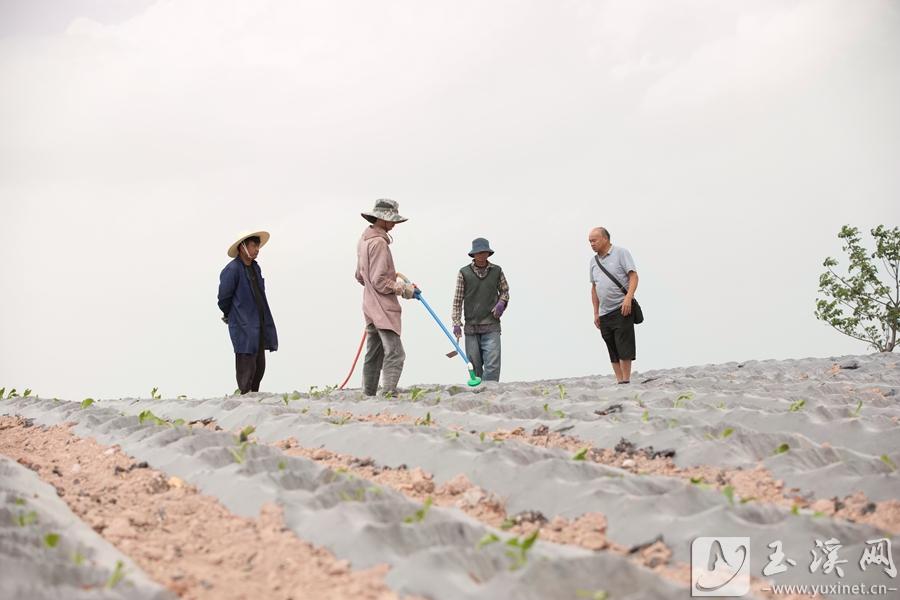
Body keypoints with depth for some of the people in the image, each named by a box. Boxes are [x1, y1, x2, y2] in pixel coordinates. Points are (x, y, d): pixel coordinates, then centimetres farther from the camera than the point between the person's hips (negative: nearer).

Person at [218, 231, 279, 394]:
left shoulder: (255, 268, 11)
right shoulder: (232, 269, -14)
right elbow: (223, 298, -10)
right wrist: (228, 316, 5)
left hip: (259, 326, 8)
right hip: (243, 328, -8)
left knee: (259, 367, 11)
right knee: (247, 368, -6)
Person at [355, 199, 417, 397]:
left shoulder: (364, 240, 15)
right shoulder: (379, 242, -16)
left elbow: (360, 276, 23)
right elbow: (379, 282, -19)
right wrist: (404, 289, -9)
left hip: (370, 306, 10)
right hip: (384, 308, -10)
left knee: (373, 355, 14)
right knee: (394, 354, -14)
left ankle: (368, 396, 18)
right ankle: (389, 395, -21)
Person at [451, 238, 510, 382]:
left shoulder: (497, 271, 5)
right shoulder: (464, 273, 1)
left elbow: (505, 291, 19)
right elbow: (457, 300, 3)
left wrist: (501, 302, -3)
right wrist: (456, 323, -2)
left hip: (491, 326, 0)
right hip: (471, 326, 0)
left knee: (493, 363, -12)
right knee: (474, 365, 6)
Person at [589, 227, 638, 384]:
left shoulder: (621, 253, 0)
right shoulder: (594, 261, 17)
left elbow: (633, 276, -7)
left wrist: (628, 298, -22)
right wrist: (596, 313, 15)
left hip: (622, 309, -6)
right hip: (604, 314, 6)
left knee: (624, 347, -10)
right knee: (613, 351, 5)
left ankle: (626, 381, -8)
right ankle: (619, 382, 7)